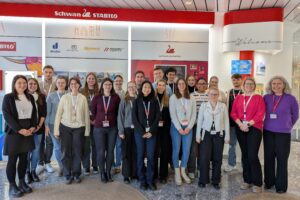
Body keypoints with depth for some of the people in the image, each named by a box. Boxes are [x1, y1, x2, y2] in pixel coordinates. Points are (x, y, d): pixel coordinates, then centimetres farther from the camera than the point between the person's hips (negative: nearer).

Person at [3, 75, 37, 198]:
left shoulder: (30, 97, 10)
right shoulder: (8, 97, -5)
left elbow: (34, 113, 12)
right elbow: (7, 115, -11)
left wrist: (33, 127, -3)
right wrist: (19, 129, -18)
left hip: (28, 131, 5)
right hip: (14, 132, -5)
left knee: (24, 158, 11)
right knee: (12, 159, 2)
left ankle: (22, 182, 23)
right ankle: (12, 186, 13)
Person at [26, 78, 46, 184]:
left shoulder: (42, 97, 6)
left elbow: (44, 112, 5)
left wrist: (39, 125, -5)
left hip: (38, 127, 2)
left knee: (36, 150, 8)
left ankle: (33, 171, 20)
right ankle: (27, 172, 14)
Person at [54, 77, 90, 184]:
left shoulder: (83, 98, 0)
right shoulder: (64, 97, 1)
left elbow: (86, 115, 1)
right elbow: (58, 114, 1)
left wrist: (87, 130, 1)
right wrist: (56, 130, -2)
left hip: (78, 128, 0)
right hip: (65, 127, 0)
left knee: (77, 152, 5)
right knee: (66, 152, 4)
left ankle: (76, 174, 23)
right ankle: (67, 175, 20)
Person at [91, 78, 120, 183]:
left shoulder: (116, 97, -2)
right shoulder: (96, 98, -2)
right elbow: (93, 111, 9)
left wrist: (112, 120, 10)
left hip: (112, 128, 1)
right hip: (99, 128, 0)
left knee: (110, 150, 7)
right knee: (101, 151, 3)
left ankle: (108, 172, 22)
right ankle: (102, 173, 19)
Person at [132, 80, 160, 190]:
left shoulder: (155, 101, 7)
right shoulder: (137, 101, 4)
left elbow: (157, 117, 2)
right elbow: (134, 118, -2)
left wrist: (151, 131, -8)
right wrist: (142, 132, -10)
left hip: (151, 132, 1)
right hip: (139, 132, 0)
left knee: (151, 156, 1)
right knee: (140, 156, 3)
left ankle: (150, 180, 12)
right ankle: (142, 180, 13)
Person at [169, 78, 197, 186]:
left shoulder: (191, 98, 7)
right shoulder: (173, 97, -2)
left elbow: (194, 114, 4)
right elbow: (173, 114, -8)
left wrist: (189, 127, -6)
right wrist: (179, 128, -11)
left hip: (188, 127, 3)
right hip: (176, 127, -3)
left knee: (187, 150, 5)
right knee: (176, 150, 2)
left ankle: (183, 172, 22)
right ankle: (177, 174, 14)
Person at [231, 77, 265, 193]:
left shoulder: (258, 98, 1)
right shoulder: (238, 98, 11)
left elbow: (260, 114, -8)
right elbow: (233, 113, 5)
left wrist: (248, 124, -15)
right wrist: (240, 124, -10)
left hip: (254, 128, -4)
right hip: (240, 129, 4)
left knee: (252, 156, -9)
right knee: (244, 155, 9)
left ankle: (257, 183, 6)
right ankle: (247, 180, 21)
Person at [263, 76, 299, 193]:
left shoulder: (291, 98, -5)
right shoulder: (266, 98, 1)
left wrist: (286, 126, 12)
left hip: (283, 133, -2)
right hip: (268, 132, 3)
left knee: (282, 159, 5)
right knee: (268, 158, 10)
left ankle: (281, 185, 18)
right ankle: (269, 182, 26)